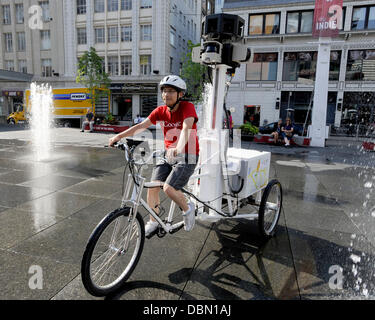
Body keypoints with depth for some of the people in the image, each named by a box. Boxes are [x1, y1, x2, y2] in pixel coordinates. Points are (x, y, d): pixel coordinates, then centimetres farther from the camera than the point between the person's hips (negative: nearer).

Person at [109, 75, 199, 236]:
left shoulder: (187, 107, -14)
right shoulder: (161, 111, 1)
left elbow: (186, 128, -32)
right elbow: (141, 125, -3)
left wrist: (180, 147, -50)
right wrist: (119, 136, -14)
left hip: (187, 156, -5)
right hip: (168, 154, 5)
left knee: (169, 188, -20)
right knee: (152, 186, -4)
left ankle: (188, 209, 10)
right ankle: (153, 222, 18)